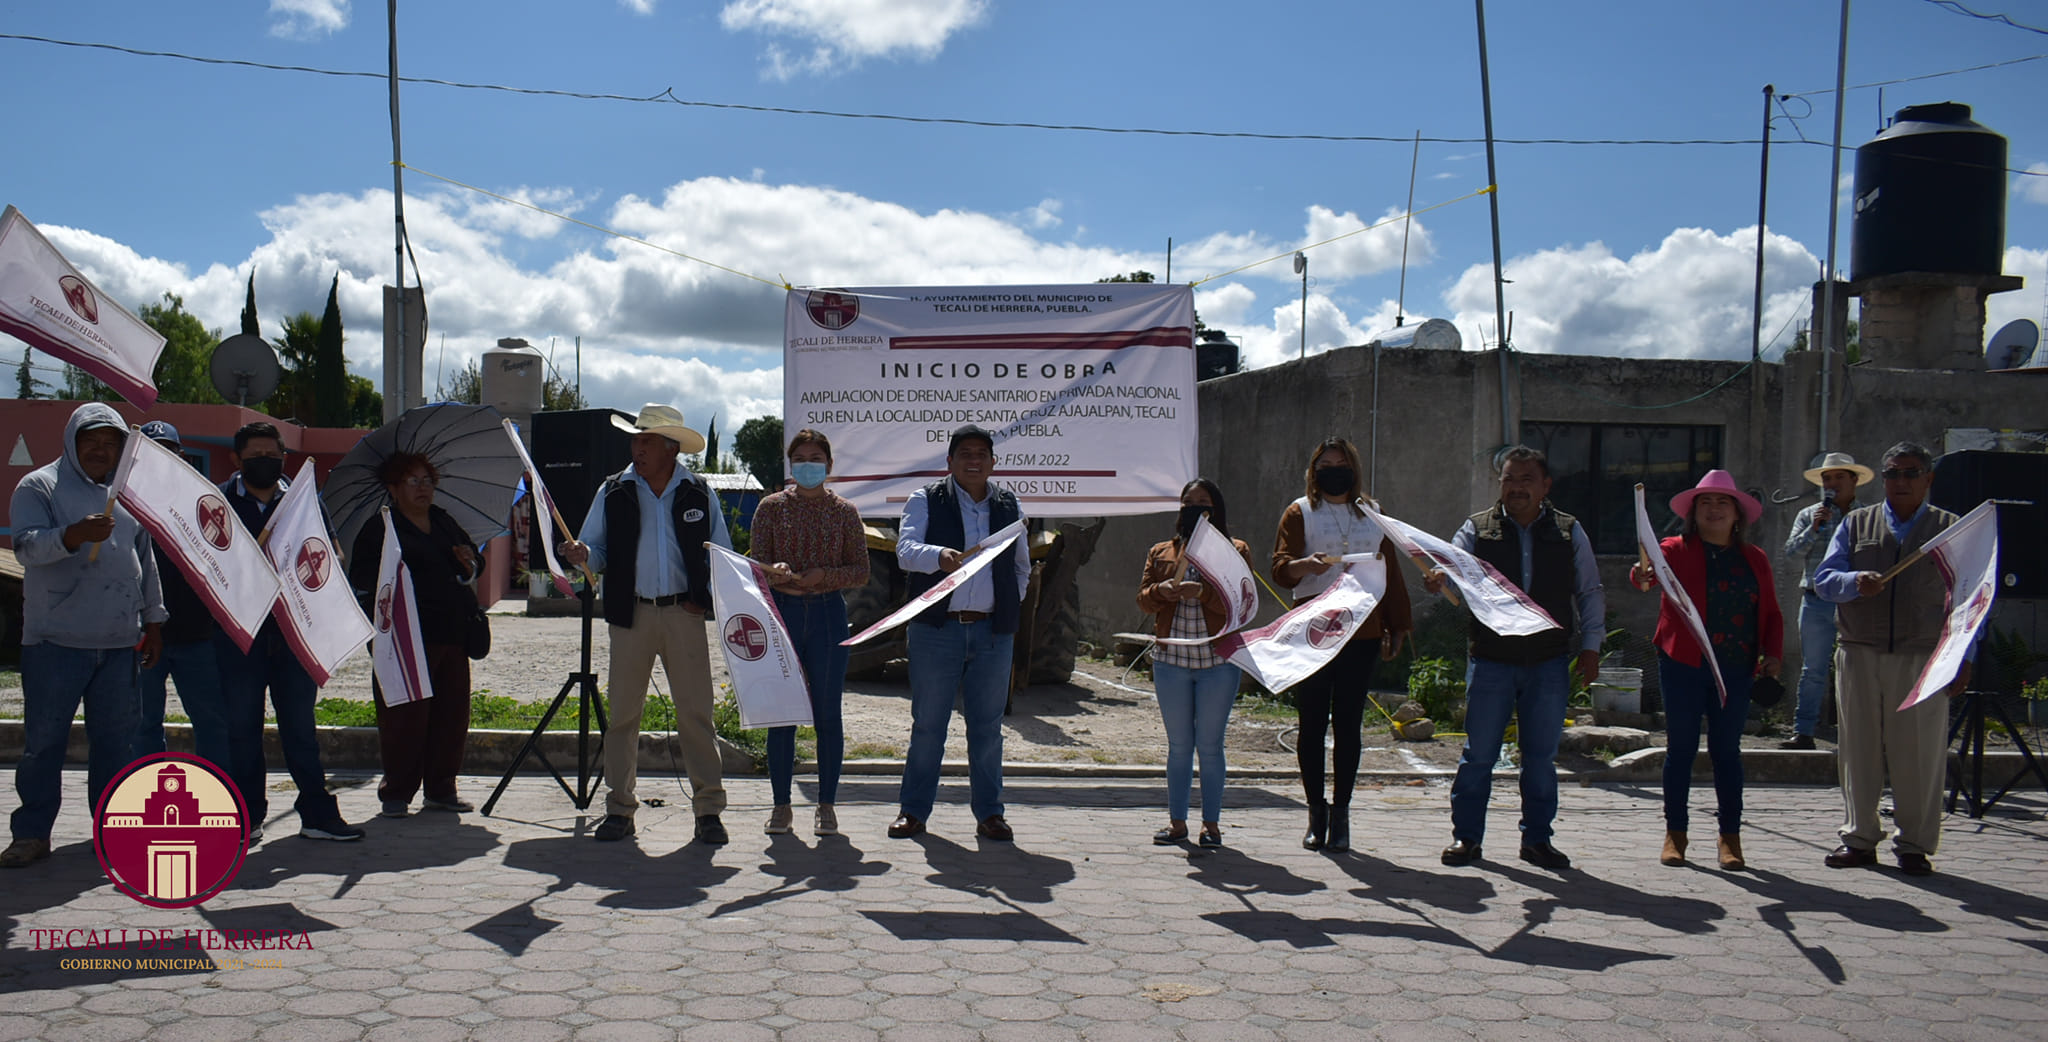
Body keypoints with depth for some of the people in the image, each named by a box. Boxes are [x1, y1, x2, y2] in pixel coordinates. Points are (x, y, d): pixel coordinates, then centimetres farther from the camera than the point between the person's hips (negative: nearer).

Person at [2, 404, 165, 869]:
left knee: (116, 738, 6)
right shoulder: (39, 486, 3)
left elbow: (145, 561, 22)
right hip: (56, 639, -4)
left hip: (120, 641, 4)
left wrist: (153, 620, 19)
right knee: (43, 739, 1)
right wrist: (75, 535, -29)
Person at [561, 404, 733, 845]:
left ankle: (709, 809, 4)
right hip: (631, 614, 1)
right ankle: (619, 809, 12)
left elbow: (722, 556, 13)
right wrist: (582, 555, -14)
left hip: (684, 614, -1)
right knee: (623, 713, 2)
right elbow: (597, 549, 9)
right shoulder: (613, 492, 8)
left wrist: (705, 598, -1)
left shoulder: (699, 494, 7)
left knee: (696, 713, -2)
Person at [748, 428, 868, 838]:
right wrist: (774, 570, -18)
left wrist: (824, 575, -13)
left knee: (827, 713, 2)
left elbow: (861, 572, 5)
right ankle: (781, 804, 12)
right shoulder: (771, 507, 8)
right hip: (781, 611, 0)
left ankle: (827, 805, 12)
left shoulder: (844, 512, 7)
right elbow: (756, 562, 5)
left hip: (828, 613, 0)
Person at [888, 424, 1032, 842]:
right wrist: (939, 556, -33)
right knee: (927, 724, 3)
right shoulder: (926, 501, 3)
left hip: (993, 631, 3)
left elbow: (1021, 565, 25)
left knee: (987, 725, 7)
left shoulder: (1009, 506, 14)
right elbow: (906, 549, -13)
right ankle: (913, 809, 14)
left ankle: (989, 812, 16)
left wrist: (1012, 604, 13)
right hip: (936, 628, -2)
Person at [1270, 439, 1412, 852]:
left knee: (1349, 724, 2)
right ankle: (1316, 813, 10)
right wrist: (1305, 564, -29)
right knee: (1312, 724, 0)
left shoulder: (1373, 514, 15)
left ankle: (1341, 814, 9)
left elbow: (1390, 573, 18)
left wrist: (1397, 627, 13)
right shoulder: (1300, 512, 5)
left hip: (1362, 634, 2)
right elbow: (1280, 569, -6)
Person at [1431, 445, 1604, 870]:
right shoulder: (1477, 529, 4)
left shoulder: (1569, 532, 8)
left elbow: (1590, 593, 12)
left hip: (1550, 663, 1)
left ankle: (1537, 838, 20)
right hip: (1491, 660, -1)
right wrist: (1438, 580, -32)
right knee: (1478, 752, 1)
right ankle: (1466, 836, 12)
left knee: (1542, 756, 8)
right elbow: (1452, 567, -8)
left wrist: (1590, 645, 4)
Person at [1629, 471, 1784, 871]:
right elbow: (1650, 569, -19)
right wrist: (1642, 575, -42)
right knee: (1681, 747, 3)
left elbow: (1771, 613, 16)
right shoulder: (1676, 550, 2)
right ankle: (1675, 833, 12)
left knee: (1727, 750, 7)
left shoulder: (1754, 559, 13)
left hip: (1735, 669, 2)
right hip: (1684, 665, -2)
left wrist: (1773, 652, 1)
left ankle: (1730, 837, 13)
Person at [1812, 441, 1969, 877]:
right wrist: (1855, 583, -18)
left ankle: (1914, 845, 11)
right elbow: (1823, 579, 4)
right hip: (1859, 657, 2)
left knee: (1919, 753, 0)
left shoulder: (1951, 529, 7)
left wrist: (1963, 659, 1)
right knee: (1858, 749, 6)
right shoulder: (1856, 524, 11)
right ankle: (1859, 838, 17)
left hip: (1922, 659, -1)